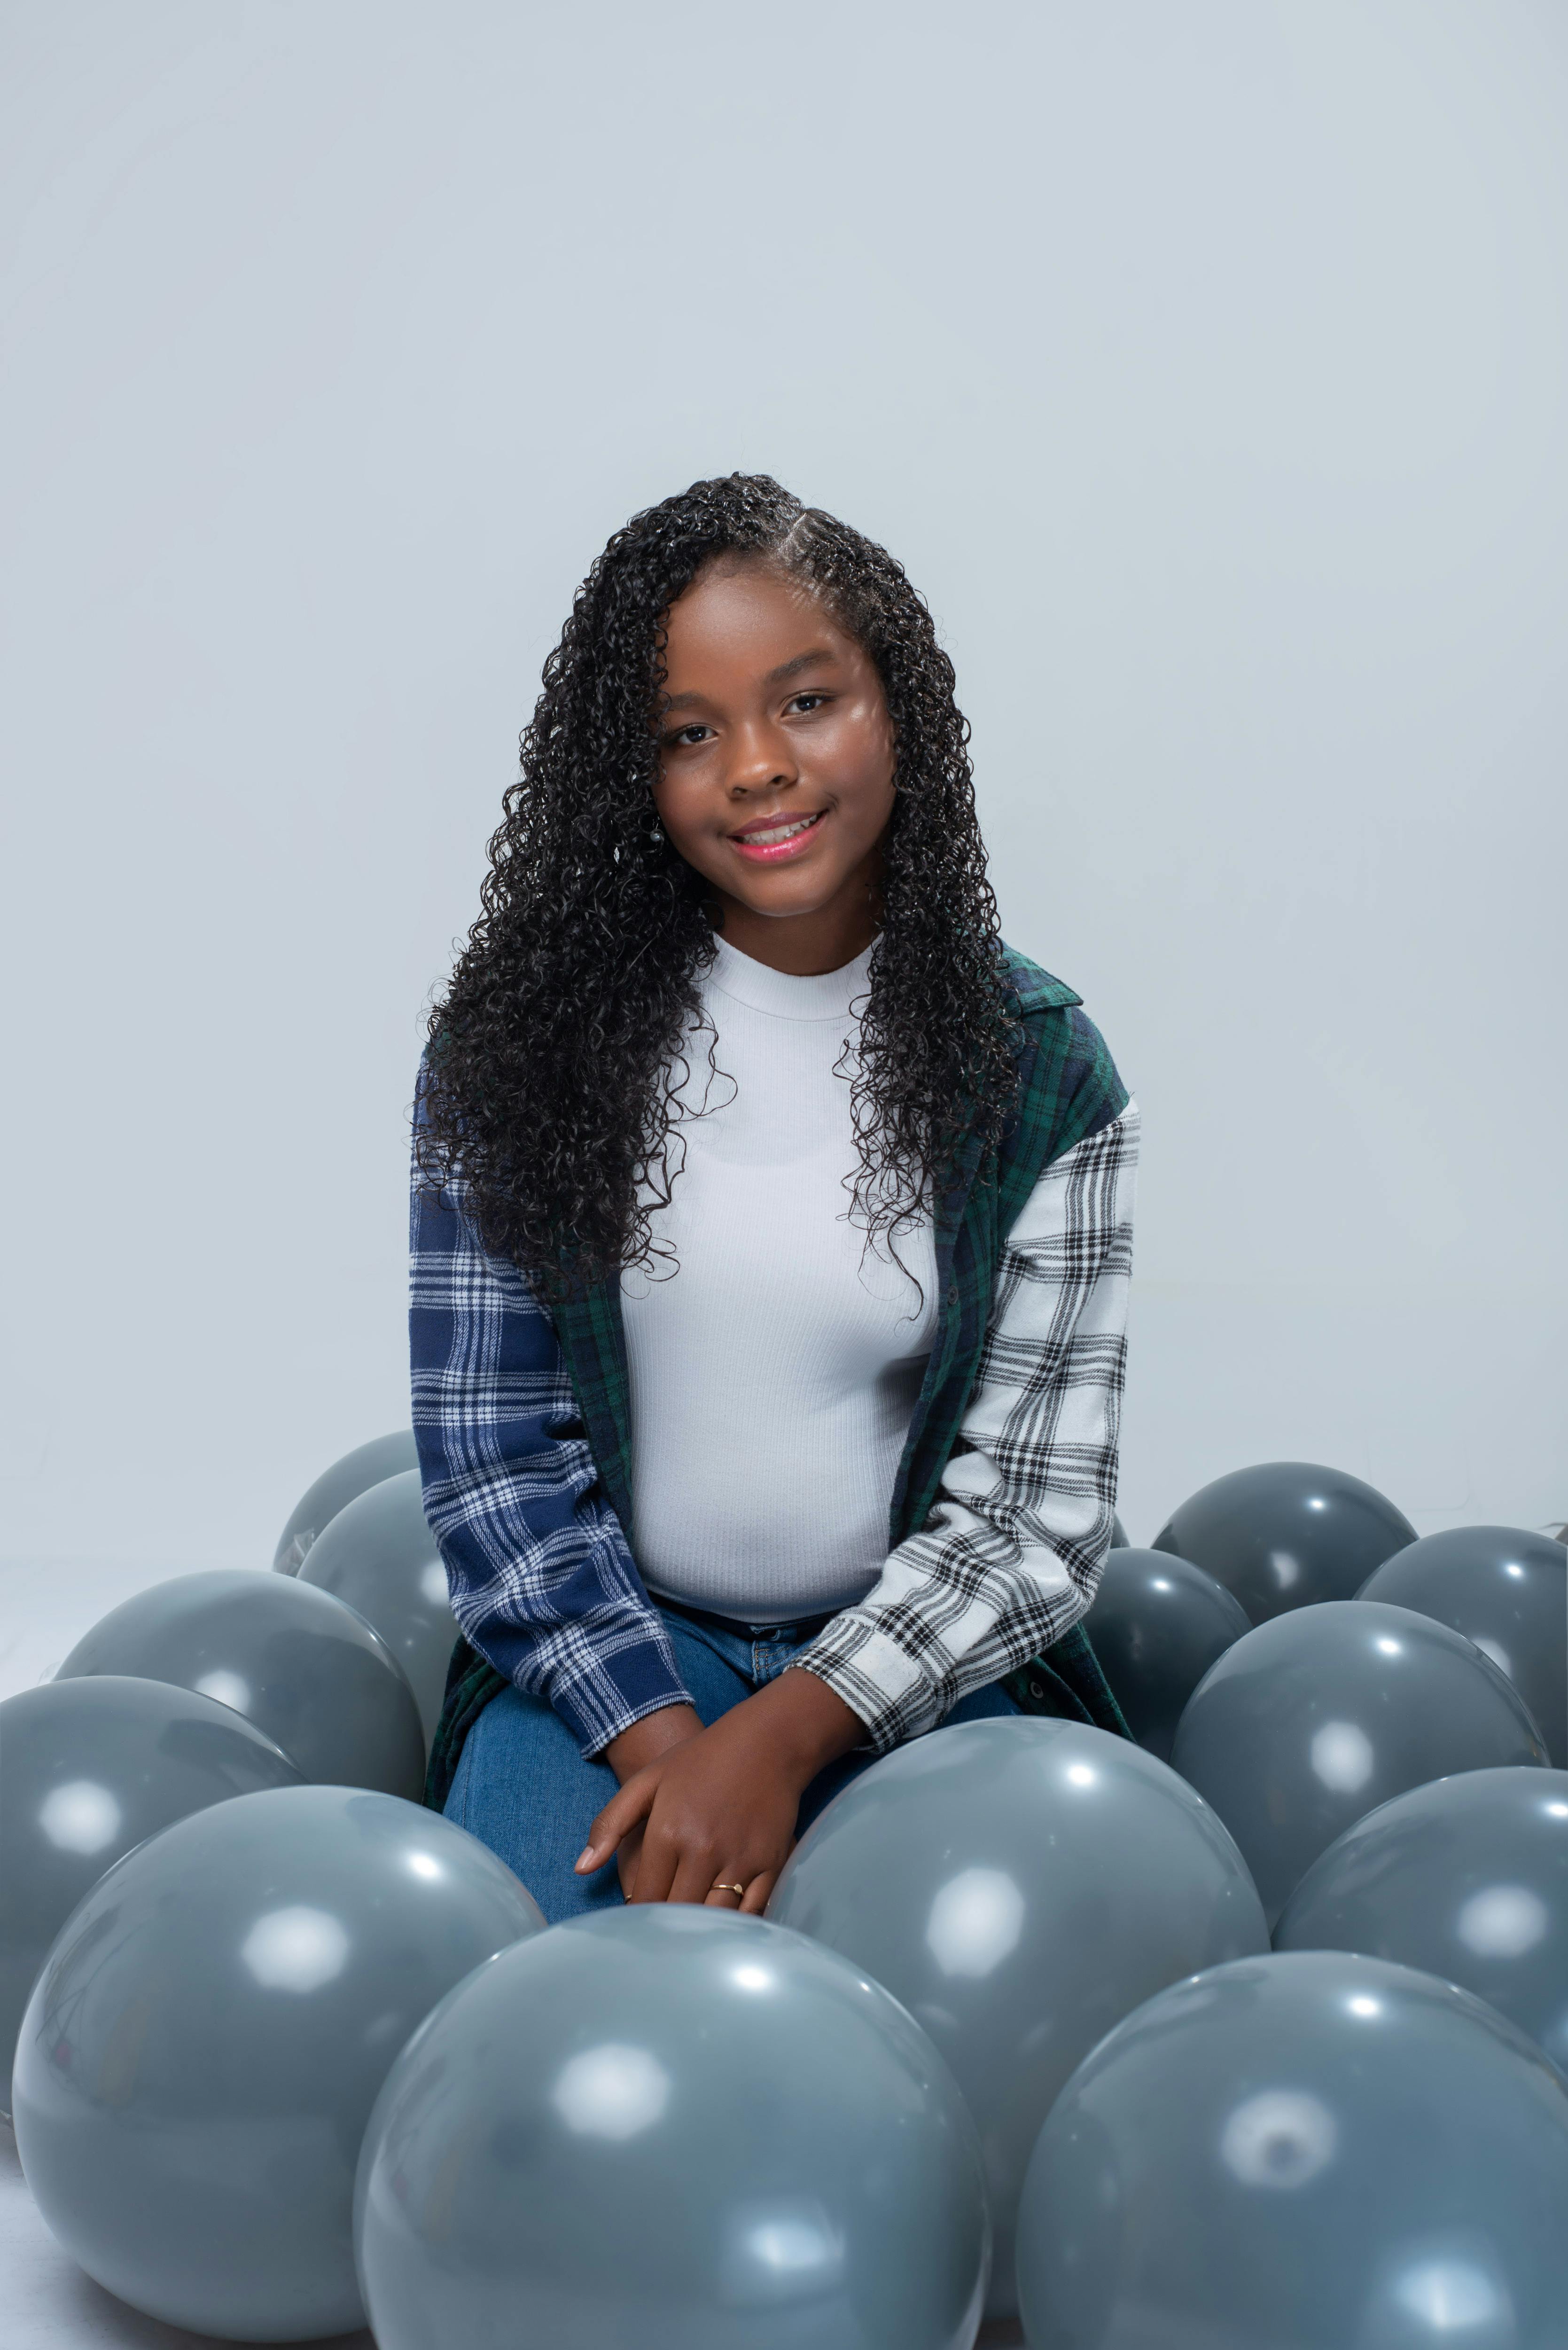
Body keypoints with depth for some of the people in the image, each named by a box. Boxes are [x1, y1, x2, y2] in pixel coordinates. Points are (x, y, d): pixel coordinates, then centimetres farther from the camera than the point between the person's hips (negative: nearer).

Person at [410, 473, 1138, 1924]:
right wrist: (660, 1735, -17)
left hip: (918, 1657, 1)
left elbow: (1038, 1511, -6)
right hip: (606, 1649, 0)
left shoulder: (1037, 1071, -4)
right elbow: (491, 1451, -4)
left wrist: (780, 1737, -19)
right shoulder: (525, 1037, -4)